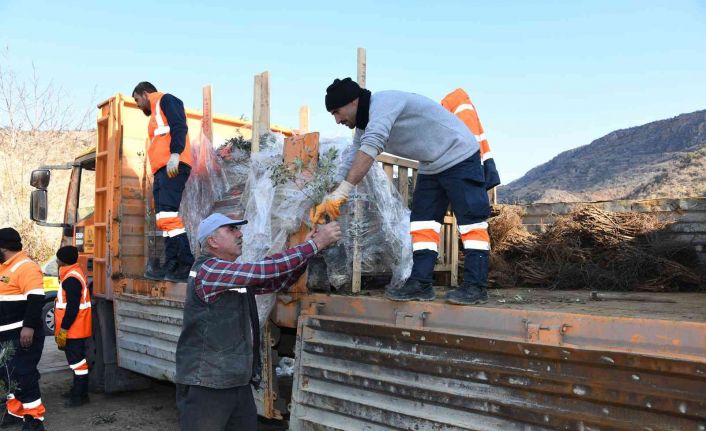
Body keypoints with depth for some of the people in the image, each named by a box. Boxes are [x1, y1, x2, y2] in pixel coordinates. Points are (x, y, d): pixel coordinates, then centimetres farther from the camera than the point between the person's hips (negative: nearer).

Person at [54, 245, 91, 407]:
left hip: (73, 328, -11)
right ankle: (77, 389, 30)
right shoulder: (73, 274, 14)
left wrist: (63, 330, -21)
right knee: (76, 358, 18)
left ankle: (81, 395, 1)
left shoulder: (71, 278, -19)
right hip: (76, 328, 11)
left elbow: (72, 307, -24)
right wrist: (62, 328, 22)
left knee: (77, 359, -5)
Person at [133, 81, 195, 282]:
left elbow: (179, 126, -10)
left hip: (173, 166, -10)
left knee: (167, 216, -20)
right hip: (162, 170, 10)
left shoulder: (165, 100, 7)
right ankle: (171, 265, 2)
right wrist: (159, 173, 19)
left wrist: (175, 153, -24)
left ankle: (187, 265, -23)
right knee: (164, 219, 3)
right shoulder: (156, 115, 34)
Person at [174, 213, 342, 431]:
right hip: (206, 386, -9)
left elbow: (277, 281, 11)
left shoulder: (239, 276, 13)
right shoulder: (208, 270, -17)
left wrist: (306, 248, -3)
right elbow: (264, 270, -25)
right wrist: (315, 244, -21)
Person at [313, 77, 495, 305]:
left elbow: (370, 149, -38)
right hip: (431, 166, 9)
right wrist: (327, 200, -5)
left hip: (460, 156, -9)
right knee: (423, 222, 2)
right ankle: (421, 283, 1)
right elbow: (353, 164, 5)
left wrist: (342, 192, -42)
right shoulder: (364, 126, 5)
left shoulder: (383, 102, -25)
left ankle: (476, 286, -7)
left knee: (471, 220, -9)